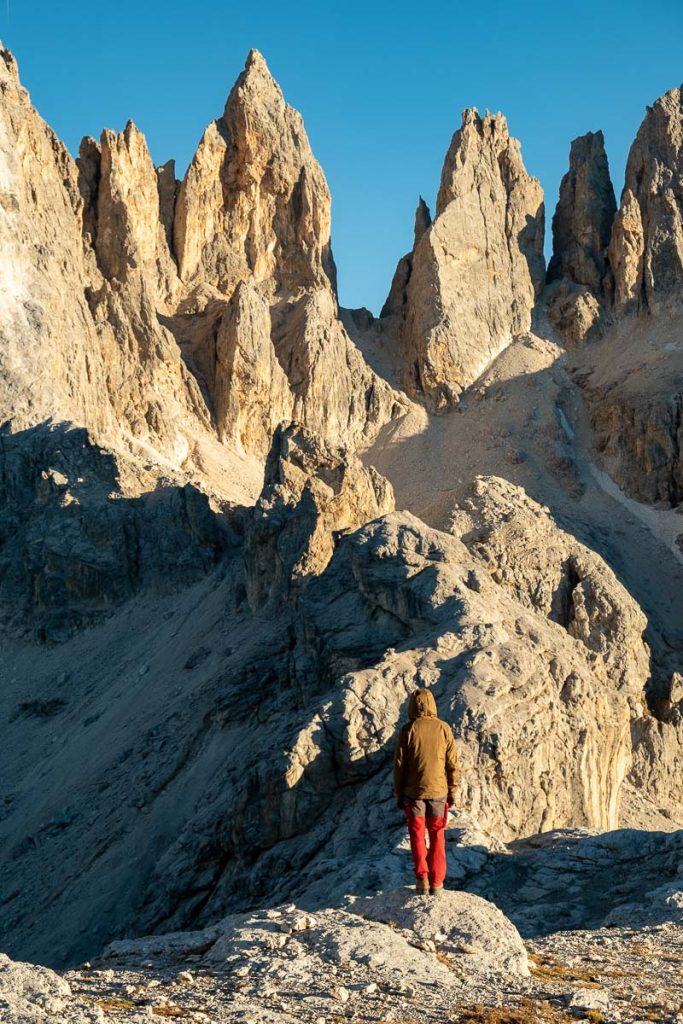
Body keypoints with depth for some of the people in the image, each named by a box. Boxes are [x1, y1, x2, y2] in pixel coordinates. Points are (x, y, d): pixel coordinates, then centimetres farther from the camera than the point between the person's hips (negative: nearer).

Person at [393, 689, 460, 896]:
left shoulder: (408, 730, -7)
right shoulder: (443, 728, -4)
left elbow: (399, 765, -4)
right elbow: (452, 764, 0)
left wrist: (399, 794, 7)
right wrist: (452, 791, 12)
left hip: (414, 792, -1)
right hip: (438, 791, 1)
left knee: (417, 835, 11)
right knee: (437, 836, 12)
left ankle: (422, 878, 2)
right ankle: (436, 882, 11)